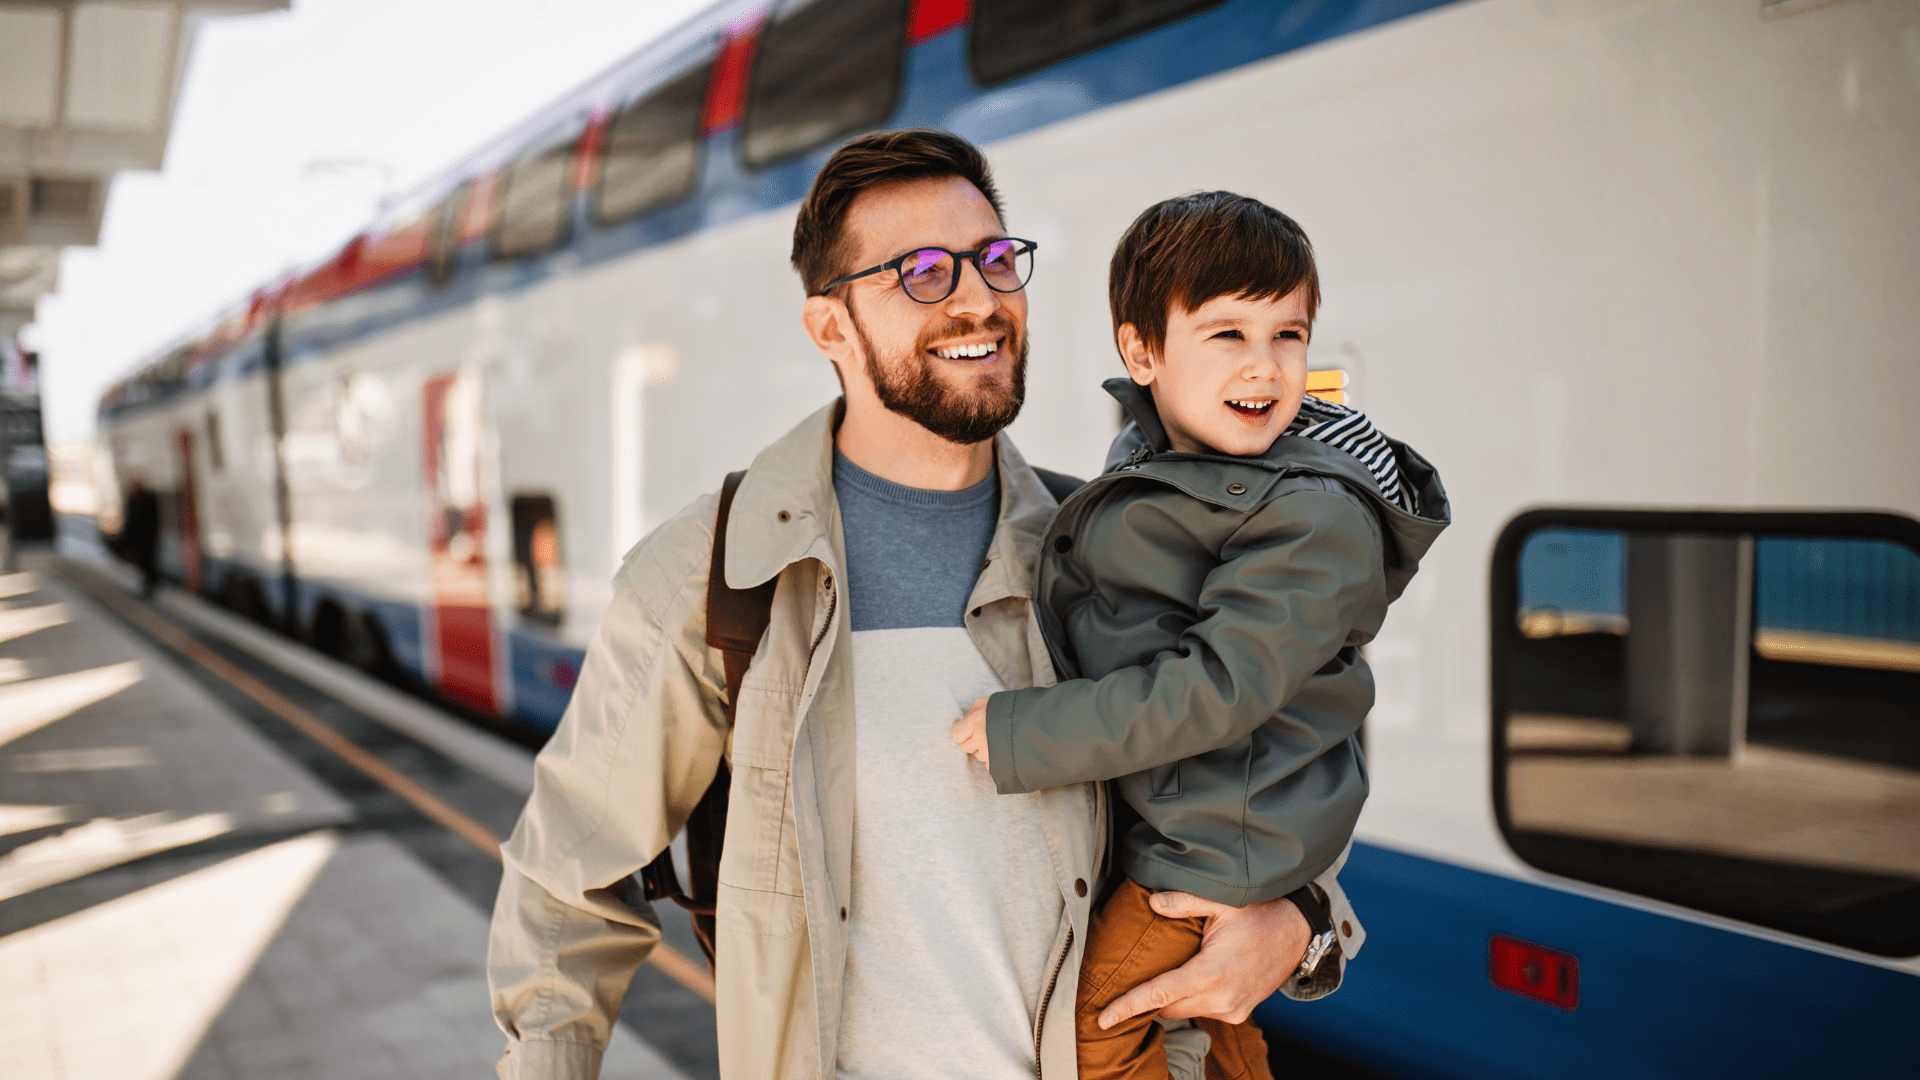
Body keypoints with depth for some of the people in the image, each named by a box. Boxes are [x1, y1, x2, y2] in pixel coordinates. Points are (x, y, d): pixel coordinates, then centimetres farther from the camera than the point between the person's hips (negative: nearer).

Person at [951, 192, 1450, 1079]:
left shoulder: (1315, 516, -26)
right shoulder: (1145, 457, 1)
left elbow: (1217, 687, -32)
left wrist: (1026, 736, -29)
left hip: (1222, 841, -8)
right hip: (1162, 807, 8)